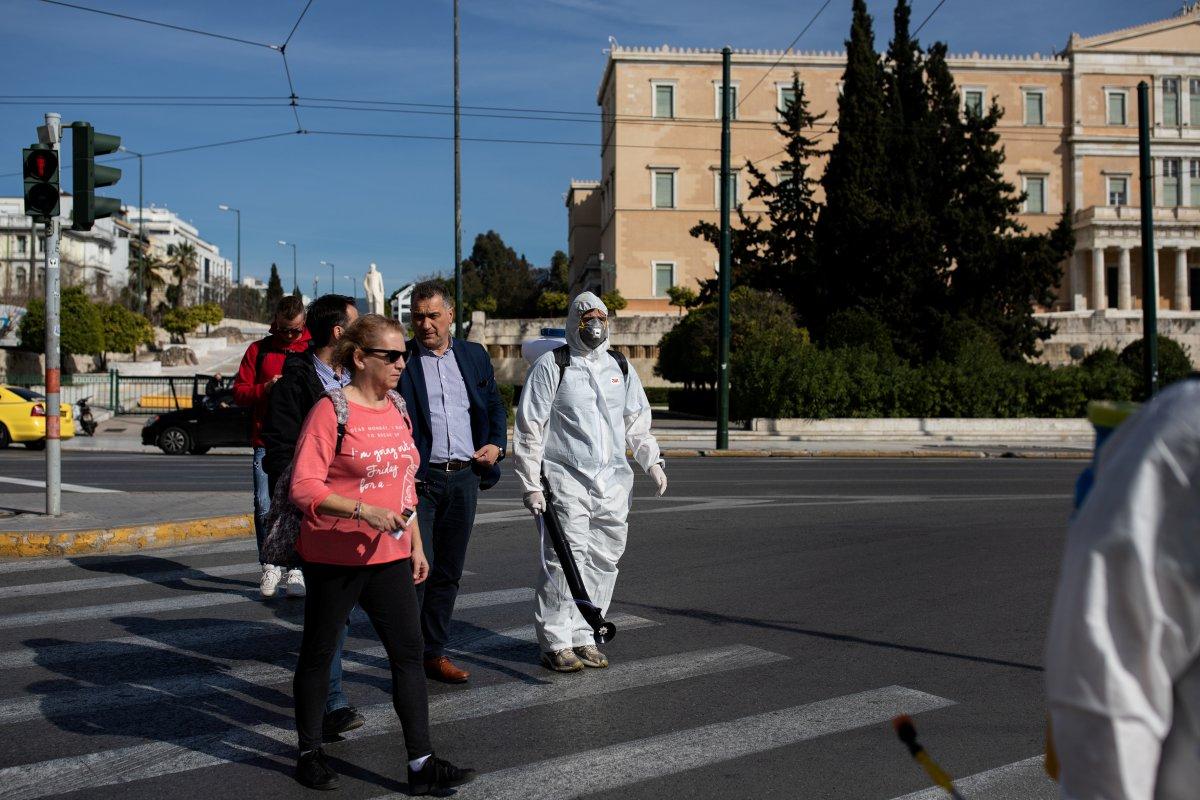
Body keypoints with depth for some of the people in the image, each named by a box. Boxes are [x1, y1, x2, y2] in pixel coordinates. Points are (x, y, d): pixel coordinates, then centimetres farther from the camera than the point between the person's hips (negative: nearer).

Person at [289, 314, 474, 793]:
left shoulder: (397, 408, 9)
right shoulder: (330, 411, -12)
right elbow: (304, 487, -18)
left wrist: (416, 545, 16)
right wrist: (364, 511, -26)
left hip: (389, 556, 6)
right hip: (334, 556, -6)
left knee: (409, 652, 1)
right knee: (318, 653, 10)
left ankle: (421, 764, 5)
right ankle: (310, 754, 27)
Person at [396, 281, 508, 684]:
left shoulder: (474, 356, 11)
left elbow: (495, 406, 19)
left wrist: (497, 444, 2)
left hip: (464, 478, 5)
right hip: (418, 479, -4)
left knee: (449, 572, 11)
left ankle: (434, 652, 22)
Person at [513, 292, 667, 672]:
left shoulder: (620, 368, 16)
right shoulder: (551, 366, -1)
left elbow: (637, 422, 24)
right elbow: (529, 428, -3)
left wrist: (652, 461, 9)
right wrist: (531, 485, -8)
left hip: (612, 483, 6)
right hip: (566, 480, -5)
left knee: (603, 560, 6)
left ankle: (583, 637, 17)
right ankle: (556, 643, -1)